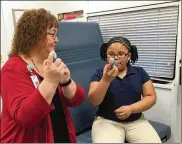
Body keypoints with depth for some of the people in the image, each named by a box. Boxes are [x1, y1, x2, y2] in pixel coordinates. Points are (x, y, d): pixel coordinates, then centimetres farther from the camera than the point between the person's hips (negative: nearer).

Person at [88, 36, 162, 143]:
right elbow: (94, 101, -9)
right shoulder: (100, 73, -1)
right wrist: (106, 80, -24)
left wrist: (131, 108, -13)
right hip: (107, 121, -2)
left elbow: (151, 97, 2)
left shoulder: (139, 72, 5)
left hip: (136, 121, 3)